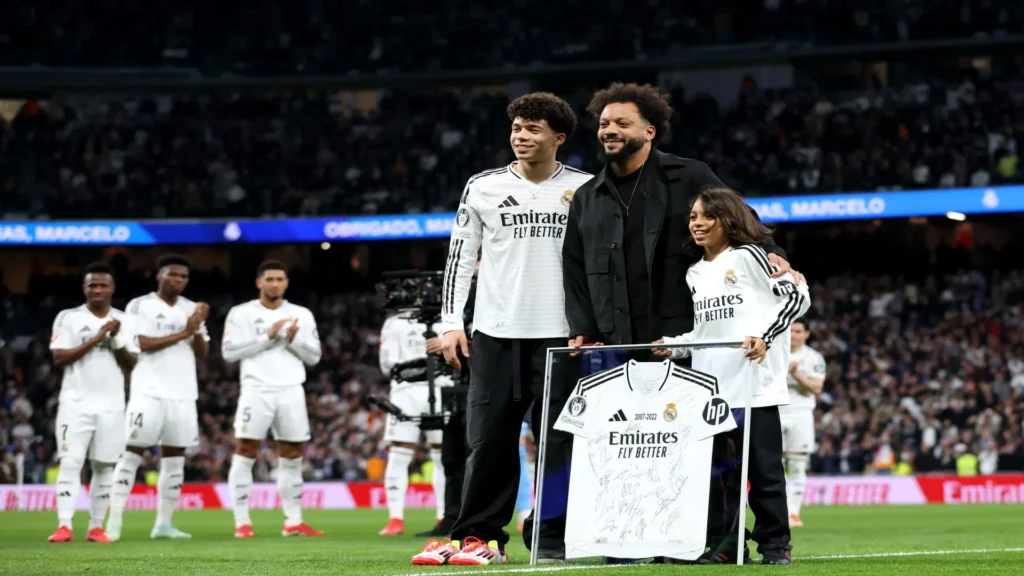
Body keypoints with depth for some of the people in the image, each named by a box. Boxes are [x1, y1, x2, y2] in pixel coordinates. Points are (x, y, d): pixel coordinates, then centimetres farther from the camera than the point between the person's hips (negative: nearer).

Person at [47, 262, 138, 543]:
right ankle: (64, 526, -14)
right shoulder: (68, 318, 0)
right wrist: (95, 339, -15)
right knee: (70, 463, -11)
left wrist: (117, 339, -12)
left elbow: (131, 365, 4)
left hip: (111, 406, 3)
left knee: (104, 467, 4)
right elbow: (59, 357, -10)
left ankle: (96, 527, 9)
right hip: (76, 404, -3)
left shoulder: (123, 321, 8)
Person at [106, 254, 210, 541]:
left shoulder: (191, 309, 14)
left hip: (183, 394, 5)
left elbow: (201, 353, 11)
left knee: (174, 457, 4)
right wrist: (183, 333, -14)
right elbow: (142, 344, -13)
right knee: (132, 453, -8)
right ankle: (114, 522, -9)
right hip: (149, 391, -5)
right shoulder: (140, 306, -1)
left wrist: (198, 329, -7)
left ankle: (164, 523, 8)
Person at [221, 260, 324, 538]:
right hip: (256, 390, -3)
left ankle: (293, 522, 13)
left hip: (291, 392, 3)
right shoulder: (242, 313, 3)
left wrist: (294, 340, -9)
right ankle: (242, 522, -4)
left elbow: (314, 357, 10)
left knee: (292, 456, 6)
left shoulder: (302, 315, 12)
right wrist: (267, 337, -12)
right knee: (245, 453, -7)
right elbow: (229, 352, -7)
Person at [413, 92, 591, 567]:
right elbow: (460, 256, 10)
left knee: (559, 442, -2)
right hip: (495, 332, 1)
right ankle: (480, 536, 7)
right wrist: (451, 322, 1)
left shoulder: (584, 189, 5)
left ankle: (554, 541, 4)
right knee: (489, 439, 0)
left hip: (561, 333, -1)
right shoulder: (483, 187, 7)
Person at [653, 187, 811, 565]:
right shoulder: (695, 274, 17)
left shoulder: (749, 256, -1)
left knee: (764, 467, -1)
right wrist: (673, 347, 5)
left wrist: (765, 337, -16)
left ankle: (775, 543, 6)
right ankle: (723, 543, 9)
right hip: (710, 388, 6)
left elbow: (797, 297, -5)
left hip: (755, 383, -6)